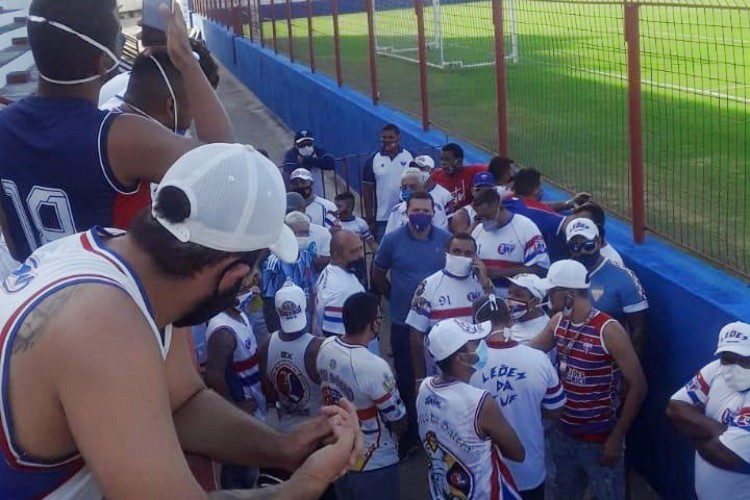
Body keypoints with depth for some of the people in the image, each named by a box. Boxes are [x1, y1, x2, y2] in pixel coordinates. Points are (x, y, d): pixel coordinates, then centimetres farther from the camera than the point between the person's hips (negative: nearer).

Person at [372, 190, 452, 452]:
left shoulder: (446, 240, -6)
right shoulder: (392, 240, -7)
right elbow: (378, 272, 7)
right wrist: (393, 296, 6)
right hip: (403, 322, 0)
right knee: (405, 377, 10)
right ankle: (408, 430, 25)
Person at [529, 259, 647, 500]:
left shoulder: (608, 330, -22)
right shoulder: (558, 321, -1)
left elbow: (637, 385, -19)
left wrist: (616, 437, -17)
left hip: (600, 439, -6)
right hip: (564, 433, 6)